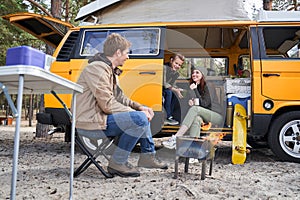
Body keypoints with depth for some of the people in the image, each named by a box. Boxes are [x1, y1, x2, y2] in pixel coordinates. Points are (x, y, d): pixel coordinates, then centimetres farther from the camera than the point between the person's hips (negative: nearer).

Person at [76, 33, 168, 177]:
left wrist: (139, 107, 1)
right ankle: (117, 163, -13)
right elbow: (108, 104, -24)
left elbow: (119, 97, 16)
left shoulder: (110, 70, 15)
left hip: (100, 115, 11)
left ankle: (147, 156, 17)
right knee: (140, 118, -25)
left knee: (144, 114, 15)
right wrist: (136, 112, -17)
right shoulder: (97, 68, -18)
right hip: (91, 121, -11)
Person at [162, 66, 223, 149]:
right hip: (206, 118, 5)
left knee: (195, 109, -31)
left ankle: (176, 138, -41)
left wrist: (195, 90, -18)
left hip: (217, 116, -5)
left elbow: (204, 104, -15)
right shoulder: (194, 87, 12)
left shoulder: (208, 86, -7)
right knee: (196, 118, -32)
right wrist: (192, 102, -10)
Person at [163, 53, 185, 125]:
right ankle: (168, 117, -21)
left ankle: (170, 116, -4)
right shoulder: (165, 68, -19)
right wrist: (174, 90, -28)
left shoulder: (177, 73, 7)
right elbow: (164, 83, -22)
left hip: (165, 90, 8)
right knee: (168, 92, -28)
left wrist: (178, 89, -11)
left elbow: (172, 85, 9)